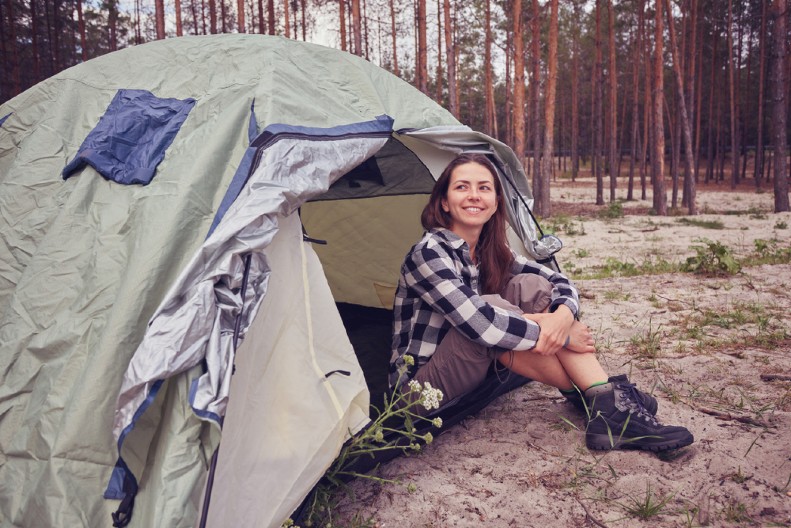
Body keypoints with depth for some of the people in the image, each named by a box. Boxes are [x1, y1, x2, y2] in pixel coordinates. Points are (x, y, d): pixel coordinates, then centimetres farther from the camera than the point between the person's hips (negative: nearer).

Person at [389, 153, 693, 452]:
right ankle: (587, 396, -15)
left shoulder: (491, 252, 2)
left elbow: (558, 281, 0)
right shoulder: (429, 253, -22)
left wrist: (563, 315, -25)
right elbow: (477, 323, -33)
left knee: (531, 286, -11)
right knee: (490, 307, -29)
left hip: (473, 374, 7)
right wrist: (562, 337, -24)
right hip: (420, 384, -7)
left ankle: (606, 398, -15)